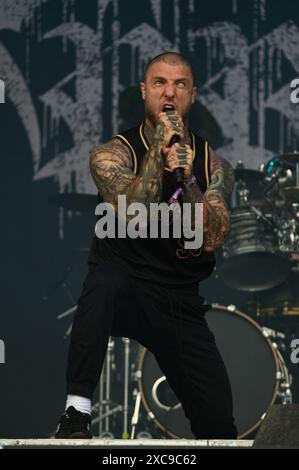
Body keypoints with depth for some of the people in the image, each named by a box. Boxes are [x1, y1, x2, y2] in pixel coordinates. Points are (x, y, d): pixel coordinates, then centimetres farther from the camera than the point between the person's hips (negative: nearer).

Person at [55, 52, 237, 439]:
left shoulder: (213, 166, 5)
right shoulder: (113, 155, -4)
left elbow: (211, 241, -9)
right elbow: (130, 214, -22)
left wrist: (187, 179, -23)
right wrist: (160, 147, -22)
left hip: (181, 305, 3)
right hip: (124, 292, -3)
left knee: (220, 427, -9)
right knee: (106, 279, -41)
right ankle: (76, 412, -40)